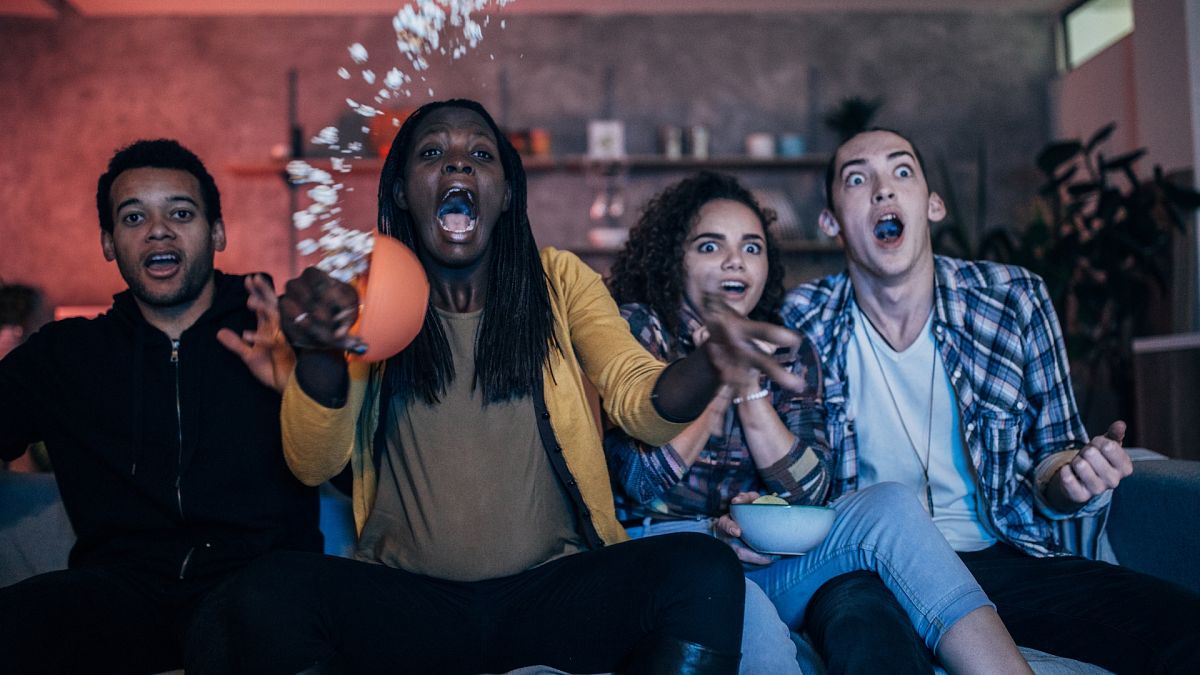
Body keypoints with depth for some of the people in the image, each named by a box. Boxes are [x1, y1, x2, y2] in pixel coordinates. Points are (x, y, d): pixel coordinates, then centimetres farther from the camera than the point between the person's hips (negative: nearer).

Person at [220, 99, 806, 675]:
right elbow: (313, 466, -9)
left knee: (706, 570, -27)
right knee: (272, 589, -29)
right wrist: (320, 355, -31)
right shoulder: (364, 300, 3)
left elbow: (639, 401, -9)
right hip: (407, 601, 0)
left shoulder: (561, 281, 5)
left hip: (556, 591, 1)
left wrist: (710, 367, -33)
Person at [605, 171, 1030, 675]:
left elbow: (809, 492, -1)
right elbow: (644, 483, -11)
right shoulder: (636, 330, -1)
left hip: (765, 560, 4)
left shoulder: (788, 353, 11)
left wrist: (749, 382, -9)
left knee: (887, 507, -21)